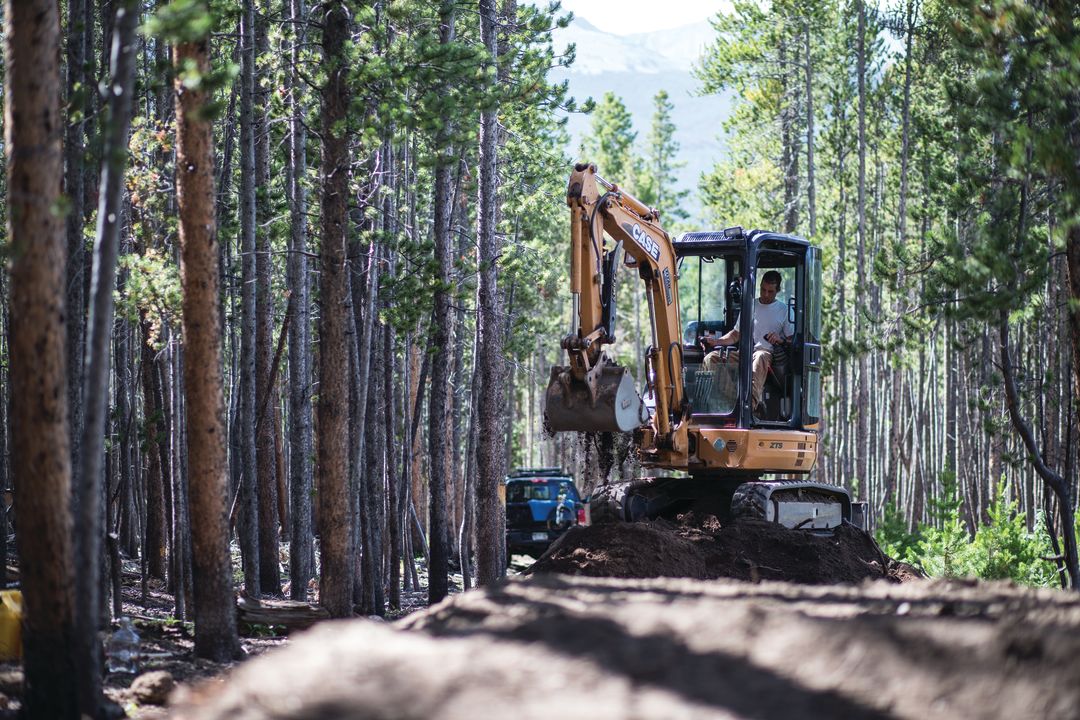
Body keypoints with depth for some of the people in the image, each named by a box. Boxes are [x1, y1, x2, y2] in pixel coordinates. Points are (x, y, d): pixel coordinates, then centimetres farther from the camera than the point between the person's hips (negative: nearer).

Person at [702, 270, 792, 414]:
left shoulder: (784, 310, 12)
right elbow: (736, 335, 24)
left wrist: (780, 340, -16)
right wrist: (716, 341, 8)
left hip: (766, 352, -4)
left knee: (760, 357, -43)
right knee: (711, 358, -20)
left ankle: (753, 401, -62)